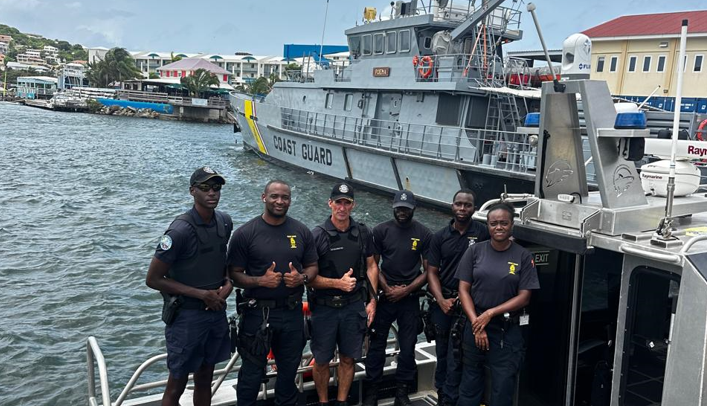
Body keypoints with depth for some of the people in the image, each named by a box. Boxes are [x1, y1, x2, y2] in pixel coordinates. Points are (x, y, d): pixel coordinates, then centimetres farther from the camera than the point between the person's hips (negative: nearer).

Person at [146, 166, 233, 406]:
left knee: (204, 381, 19)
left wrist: (228, 283, -4)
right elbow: (153, 279, -16)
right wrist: (202, 294, -17)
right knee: (176, 386, 7)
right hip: (187, 316, -6)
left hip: (216, 312, 6)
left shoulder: (225, 222, 0)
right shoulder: (180, 230, -20)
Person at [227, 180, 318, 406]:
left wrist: (302, 278, -12)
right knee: (252, 372, 8)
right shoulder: (245, 233, -8)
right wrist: (260, 280, -23)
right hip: (257, 313, -3)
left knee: (289, 369, 19)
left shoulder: (302, 232, 3)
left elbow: (312, 267, 9)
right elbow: (234, 274, -6)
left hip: (292, 313, 3)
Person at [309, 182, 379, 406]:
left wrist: (372, 301, 4)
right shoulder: (318, 235, -11)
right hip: (324, 308, -3)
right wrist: (338, 283, -21)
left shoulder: (362, 232, 1)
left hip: (354, 306, 3)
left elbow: (371, 266, 9)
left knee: (348, 358, 13)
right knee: (322, 360, 9)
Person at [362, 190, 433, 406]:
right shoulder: (380, 231, 0)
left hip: (410, 299, 0)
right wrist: (387, 289, -9)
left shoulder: (424, 234, -1)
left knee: (408, 346, 5)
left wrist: (406, 290, -10)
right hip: (384, 296, 0)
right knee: (377, 344, 4)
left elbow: (428, 271, 0)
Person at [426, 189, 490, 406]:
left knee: (456, 355, -1)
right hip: (441, 302, 3)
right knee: (441, 352, 15)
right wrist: (441, 301, -10)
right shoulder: (440, 236, 2)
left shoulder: (482, 232, -6)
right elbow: (432, 272, 2)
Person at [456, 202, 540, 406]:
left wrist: (490, 314, -13)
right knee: (470, 384, 11)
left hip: (508, 331, -1)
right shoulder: (475, 251, 0)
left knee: (503, 389, 6)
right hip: (475, 326, 1)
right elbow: (464, 290, 0)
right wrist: (476, 323, -10)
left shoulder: (523, 256, -3)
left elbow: (524, 297, -5)